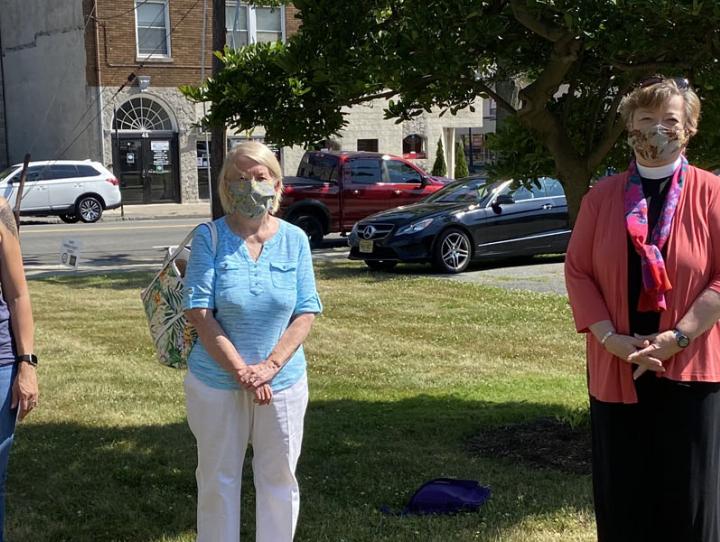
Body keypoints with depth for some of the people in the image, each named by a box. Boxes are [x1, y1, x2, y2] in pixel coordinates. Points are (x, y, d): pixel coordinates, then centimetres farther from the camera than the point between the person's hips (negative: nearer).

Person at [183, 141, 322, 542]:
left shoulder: (295, 239, -1)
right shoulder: (209, 237, -7)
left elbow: (306, 313, -3)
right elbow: (199, 313, -11)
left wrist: (269, 366, -15)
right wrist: (241, 371, -16)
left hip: (283, 382, 2)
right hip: (216, 382, -1)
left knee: (280, 478, 12)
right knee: (218, 479, 11)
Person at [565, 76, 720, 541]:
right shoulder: (602, 197, 5)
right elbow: (577, 271, 3)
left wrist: (678, 336, -15)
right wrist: (610, 337, -10)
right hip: (616, 370, 2)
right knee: (622, 494, 8)